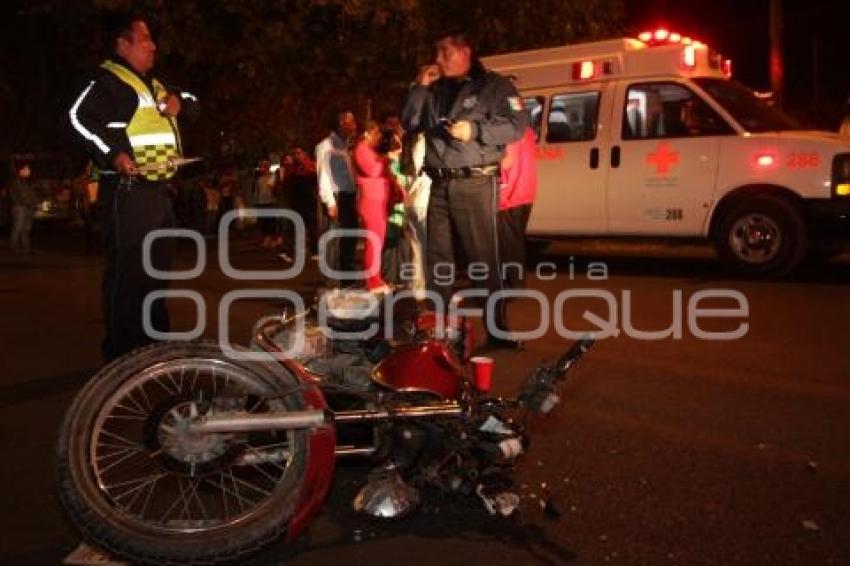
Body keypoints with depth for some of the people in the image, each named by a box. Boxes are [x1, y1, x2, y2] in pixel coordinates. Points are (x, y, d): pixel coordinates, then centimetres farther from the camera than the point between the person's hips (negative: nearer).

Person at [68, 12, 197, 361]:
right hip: (128, 191, -10)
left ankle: (156, 342, 29)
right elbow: (79, 116, -21)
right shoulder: (108, 80, -7)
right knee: (127, 272, -8)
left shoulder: (152, 83, 22)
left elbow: (191, 100, 34)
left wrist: (179, 101, 11)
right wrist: (113, 153, -26)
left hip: (158, 189, 10)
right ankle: (122, 353, -1)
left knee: (157, 270, 16)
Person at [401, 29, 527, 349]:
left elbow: (517, 126, -8)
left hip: (475, 184, -6)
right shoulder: (435, 91, 20)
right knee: (437, 258, 9)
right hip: (440, 185, 6)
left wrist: (475, 129, -17)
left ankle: (498, 331, -1)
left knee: (484, 259, -6)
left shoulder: (493, 85, 2)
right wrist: (420, 88, 7)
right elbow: (409, 124, 16)